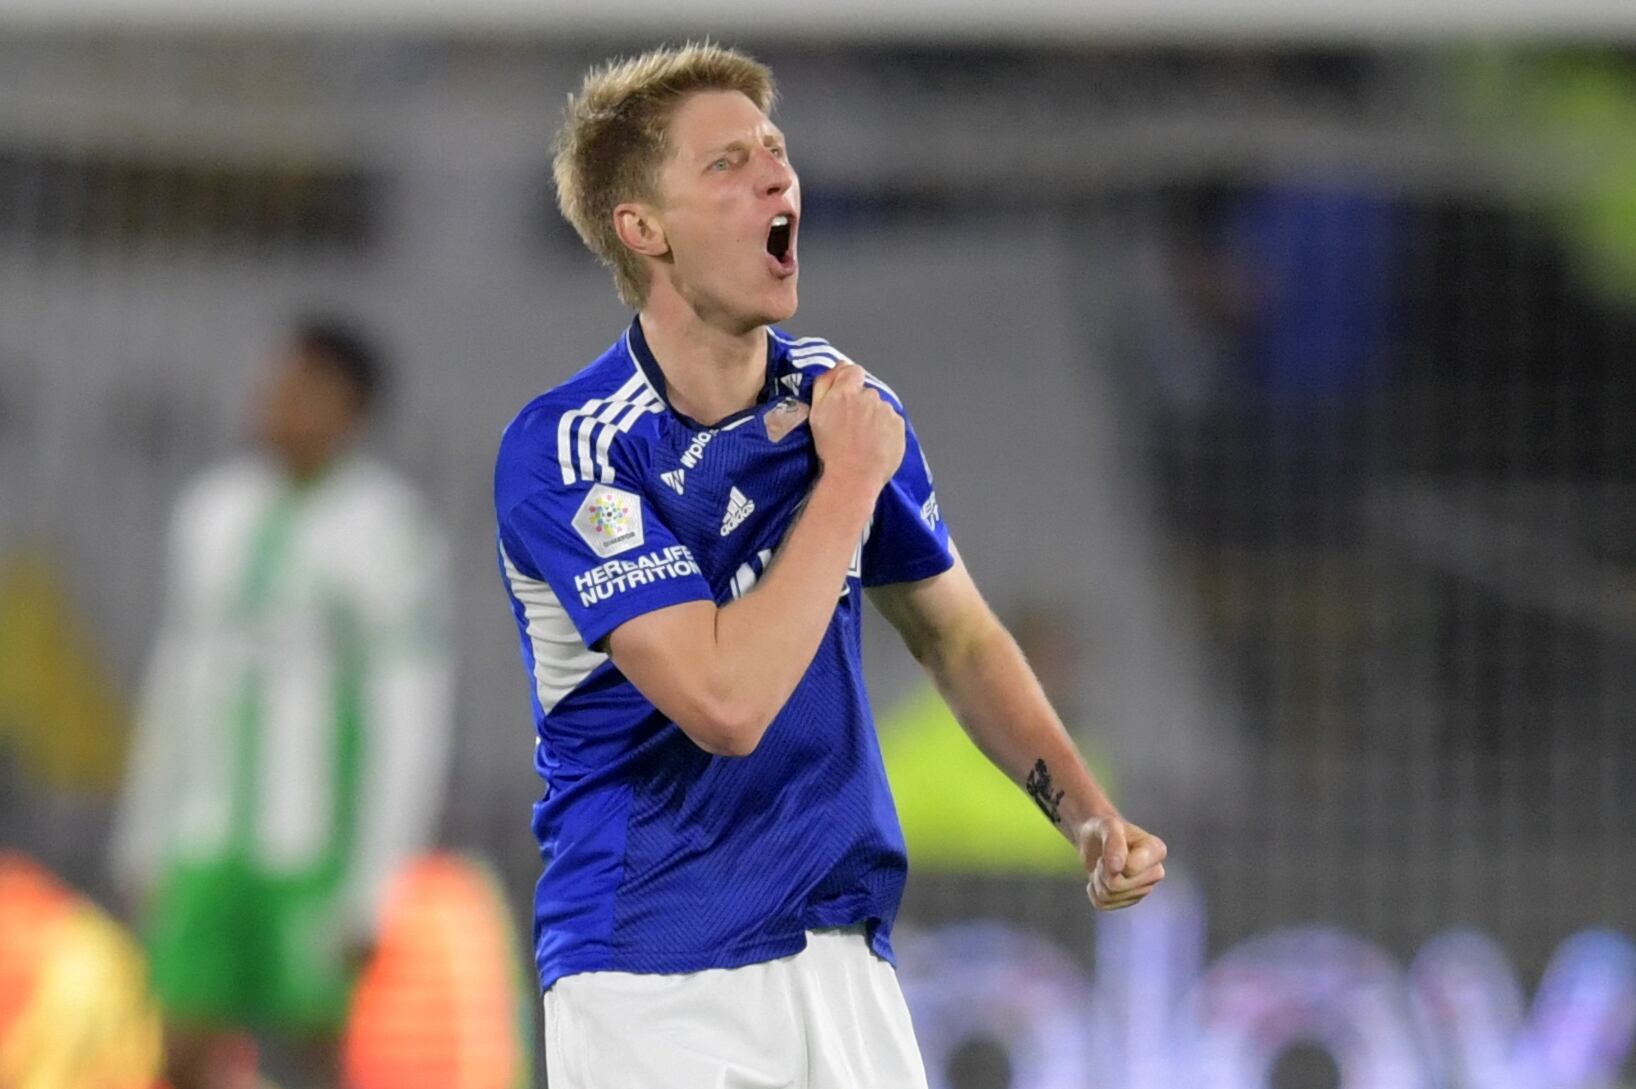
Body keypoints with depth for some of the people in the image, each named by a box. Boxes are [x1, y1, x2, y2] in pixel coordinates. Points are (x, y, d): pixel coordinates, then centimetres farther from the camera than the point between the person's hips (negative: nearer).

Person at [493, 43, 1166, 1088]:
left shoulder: (841, 402, 5)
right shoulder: (565, 451, -15)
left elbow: (957, 634, 18)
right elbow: (726, 704, -25)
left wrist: (1088, 815, 4)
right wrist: (849, 483, -16)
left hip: (845, 959, 6)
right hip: (656, 989, -6)